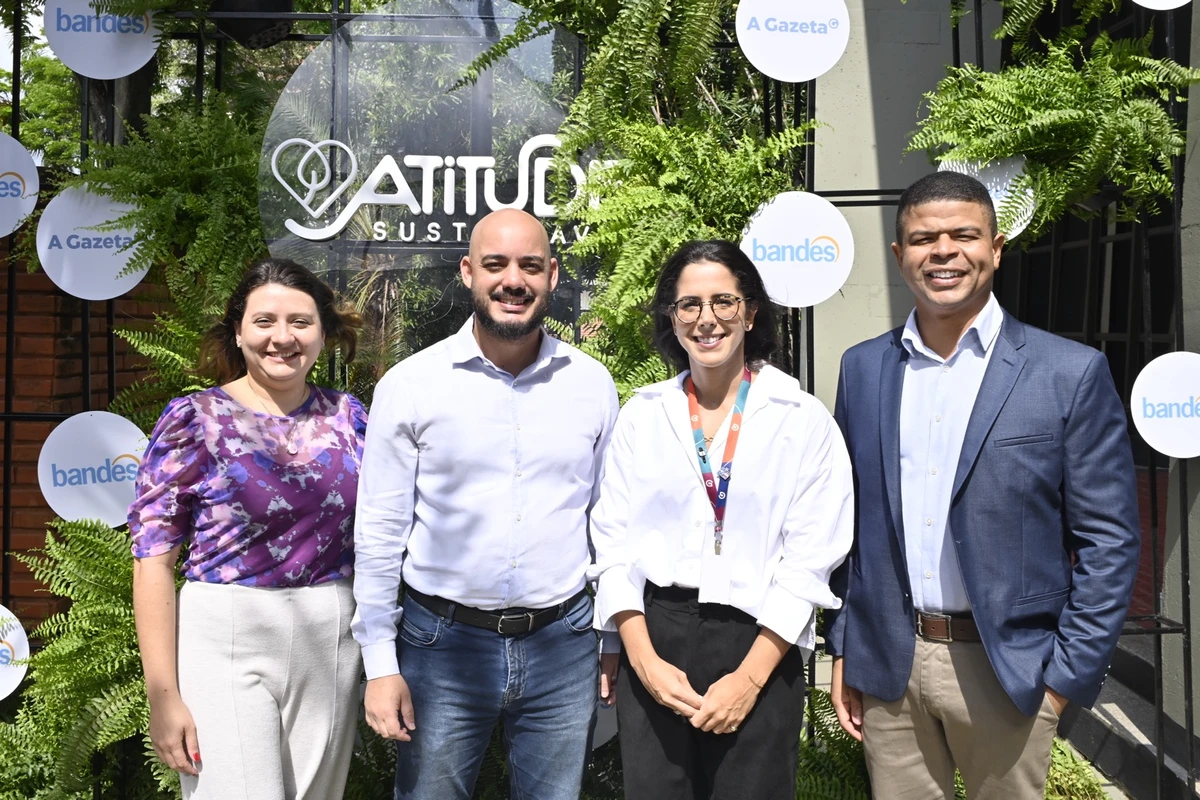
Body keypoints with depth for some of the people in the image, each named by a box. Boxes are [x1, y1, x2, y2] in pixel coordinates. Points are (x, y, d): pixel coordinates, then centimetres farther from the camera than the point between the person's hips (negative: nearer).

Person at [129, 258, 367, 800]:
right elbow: (153, 562, -6)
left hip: (332, 646, 4)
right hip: (226, 643, -3)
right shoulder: (194, 420, -4)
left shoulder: (348, 417, 4)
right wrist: (163, 694, -9)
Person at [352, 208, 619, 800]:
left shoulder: (592, 384, 1)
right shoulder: (410, 385, -5)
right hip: (443, 645, -1)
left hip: (563, 645, 2)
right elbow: (379, 533, -2)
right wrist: (380, 665, -3)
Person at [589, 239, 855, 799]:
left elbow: (809, 560, -7)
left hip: (758, 647, -2)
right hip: (653, 642, 2)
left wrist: (749, 677, -13)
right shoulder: (642, 415, 4)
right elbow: (614, 542, 2)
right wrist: (643, 658, -8)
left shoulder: (804, 420, -3)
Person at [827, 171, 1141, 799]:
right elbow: (847, 521, 8)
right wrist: (842, 647, 7)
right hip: (886, 663, 3)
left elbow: (1109, 541, -4)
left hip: (1007, 668, -2)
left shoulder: (1071, 374, -6)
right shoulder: (862, 368, 3)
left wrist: (1068, 675, -7)